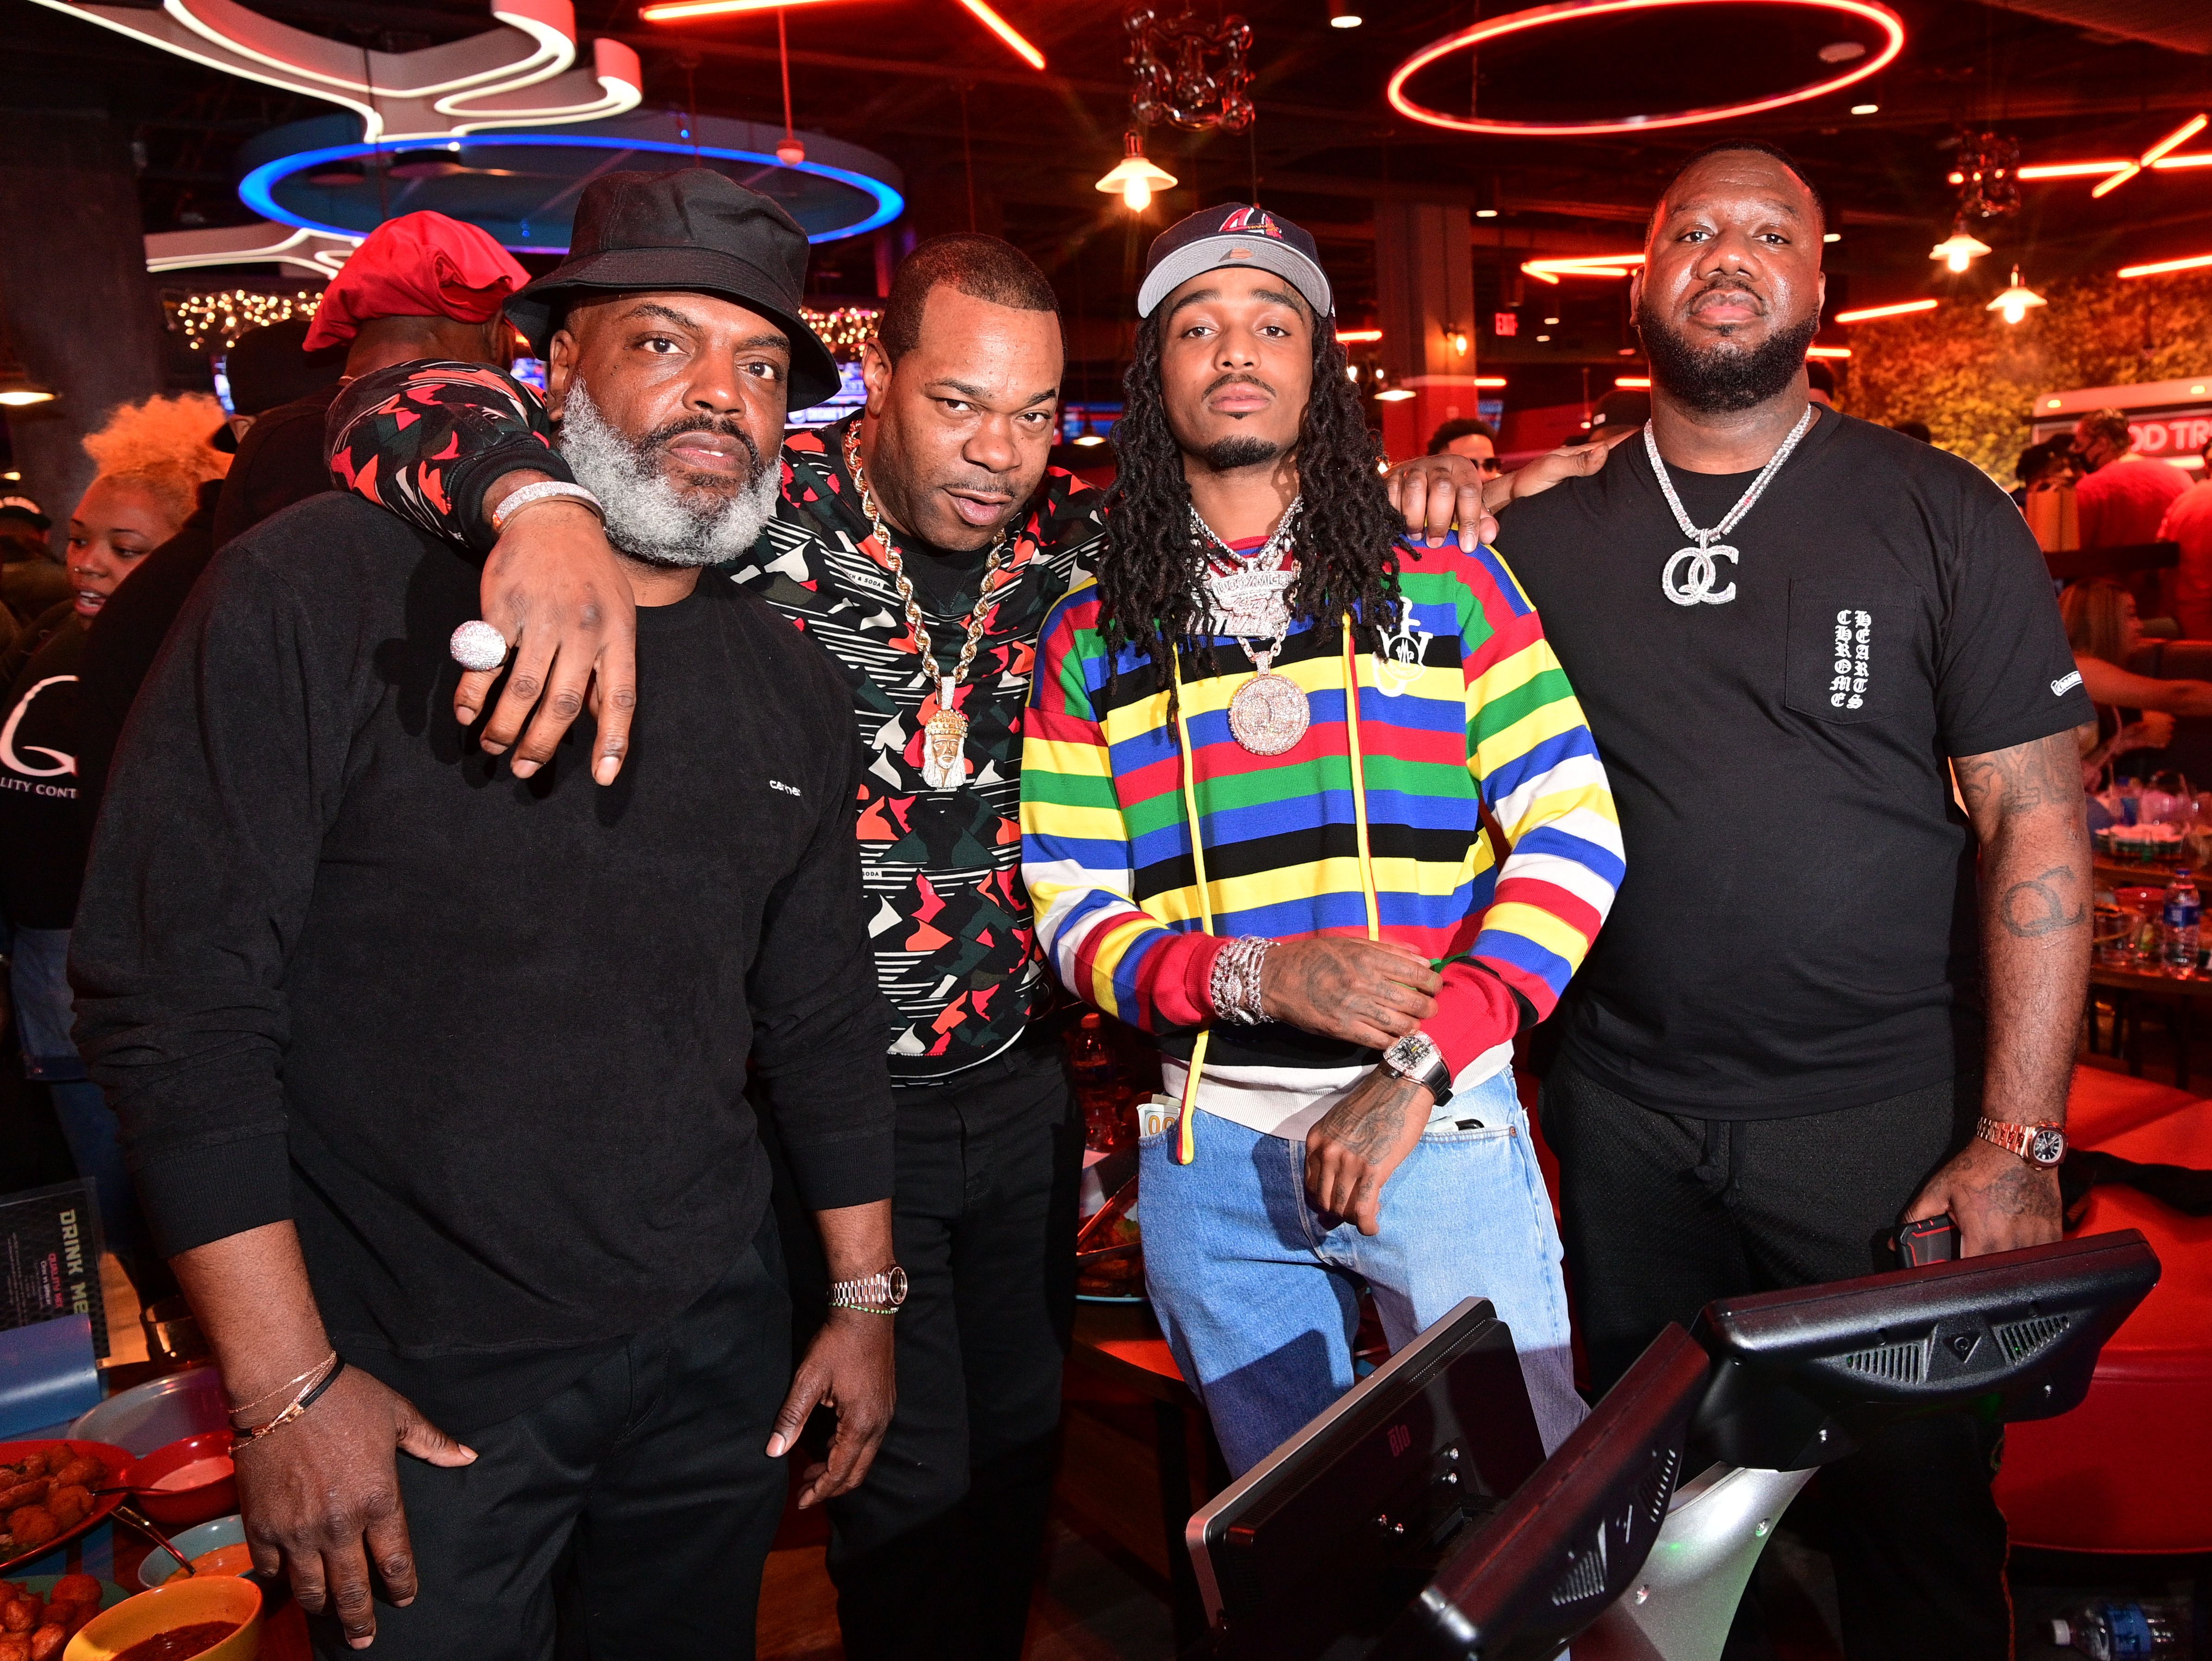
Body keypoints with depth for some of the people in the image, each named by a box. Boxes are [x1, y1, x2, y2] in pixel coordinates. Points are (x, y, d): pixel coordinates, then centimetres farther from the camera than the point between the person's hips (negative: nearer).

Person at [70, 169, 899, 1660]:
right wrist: (287, 1386, -14)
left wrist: (867, 1297, 10)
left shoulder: (795, 686, 3)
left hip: (716, 1348, 5)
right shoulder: (325, 590, -13)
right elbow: (174, 994, -14)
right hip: (412, 1384, -4)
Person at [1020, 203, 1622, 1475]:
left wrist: (1421, 1069, -15)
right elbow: (1072, 911, 2)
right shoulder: (1089, 641, 6)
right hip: (1210, 1156, 2)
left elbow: (1575, 831, -6)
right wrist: (1254, 976, -18)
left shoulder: (1447, 583, 2)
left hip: (1441, 1128, -1)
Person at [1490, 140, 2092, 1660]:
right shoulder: (1539, 539, 3)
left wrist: (2018, 1143, -13)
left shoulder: (1941, 518, -3)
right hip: (1625, 1118, 2)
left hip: (1886, 1118, -2)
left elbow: (2036, 823, -6)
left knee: (1918, 1533, 13)